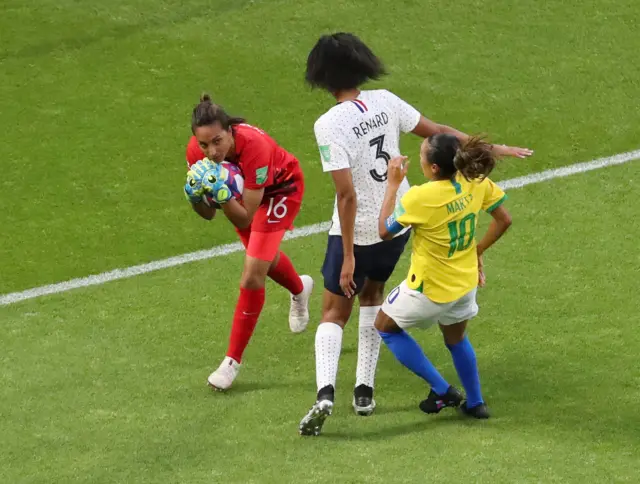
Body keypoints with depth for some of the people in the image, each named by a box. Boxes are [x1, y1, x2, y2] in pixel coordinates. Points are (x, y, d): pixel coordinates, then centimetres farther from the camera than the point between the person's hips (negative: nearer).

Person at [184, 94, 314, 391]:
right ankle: (300, 289, 65)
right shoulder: (196, 152, -29)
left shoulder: (254, 146, -44)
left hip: (281, 188, -6)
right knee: (264, 257, 29)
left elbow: (245, 218, -39)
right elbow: (208, 215, -18)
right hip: (244, 189, 6)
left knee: (253, 276, -15)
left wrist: (223, 197, -56)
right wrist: (197, 197, -39)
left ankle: (233, 360, 0)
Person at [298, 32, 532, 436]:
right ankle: (364, 391, 24)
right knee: (373, 293, 27)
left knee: (334, 312, 8)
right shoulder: (385, 102, -6)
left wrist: (348, 257, -20)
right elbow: (436, 130, 5)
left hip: (358, 232, -5)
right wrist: (490, 148, 19)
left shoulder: (329, 125, -22)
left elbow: (347, 194, -24)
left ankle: (325, 392, -13)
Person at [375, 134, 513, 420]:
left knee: (385, 327, 19)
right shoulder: (476, 182, -14)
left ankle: (442, 390, 16)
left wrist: (393, 184, -9)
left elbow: (385, 230, -15)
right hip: (466, 281, 6)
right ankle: (475, 403, 38)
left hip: (430, 288, -6)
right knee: (456, 339, 32)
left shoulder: (419, 198, -31)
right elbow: (504, 220, -1)